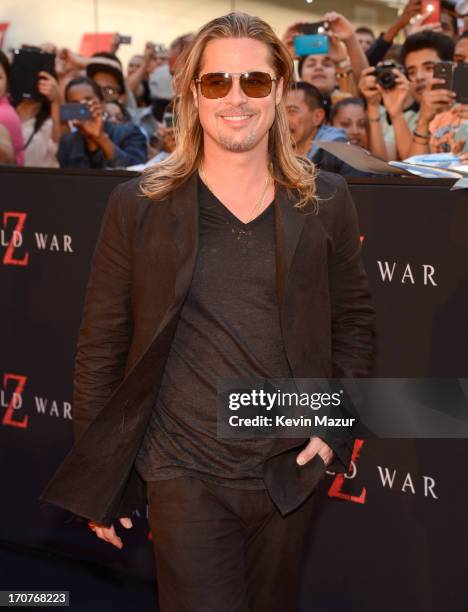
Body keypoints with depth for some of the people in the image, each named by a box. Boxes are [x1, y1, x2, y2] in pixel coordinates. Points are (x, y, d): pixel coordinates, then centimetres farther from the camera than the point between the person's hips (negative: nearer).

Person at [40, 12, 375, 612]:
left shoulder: (325, 203, 1)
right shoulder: (138, 206, -5)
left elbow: (354, 322, 10)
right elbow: (100, 346, 0)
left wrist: (334, 427, -1)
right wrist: (98, 483, 1)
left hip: (290, 474, 3)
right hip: (185, 478, -2)